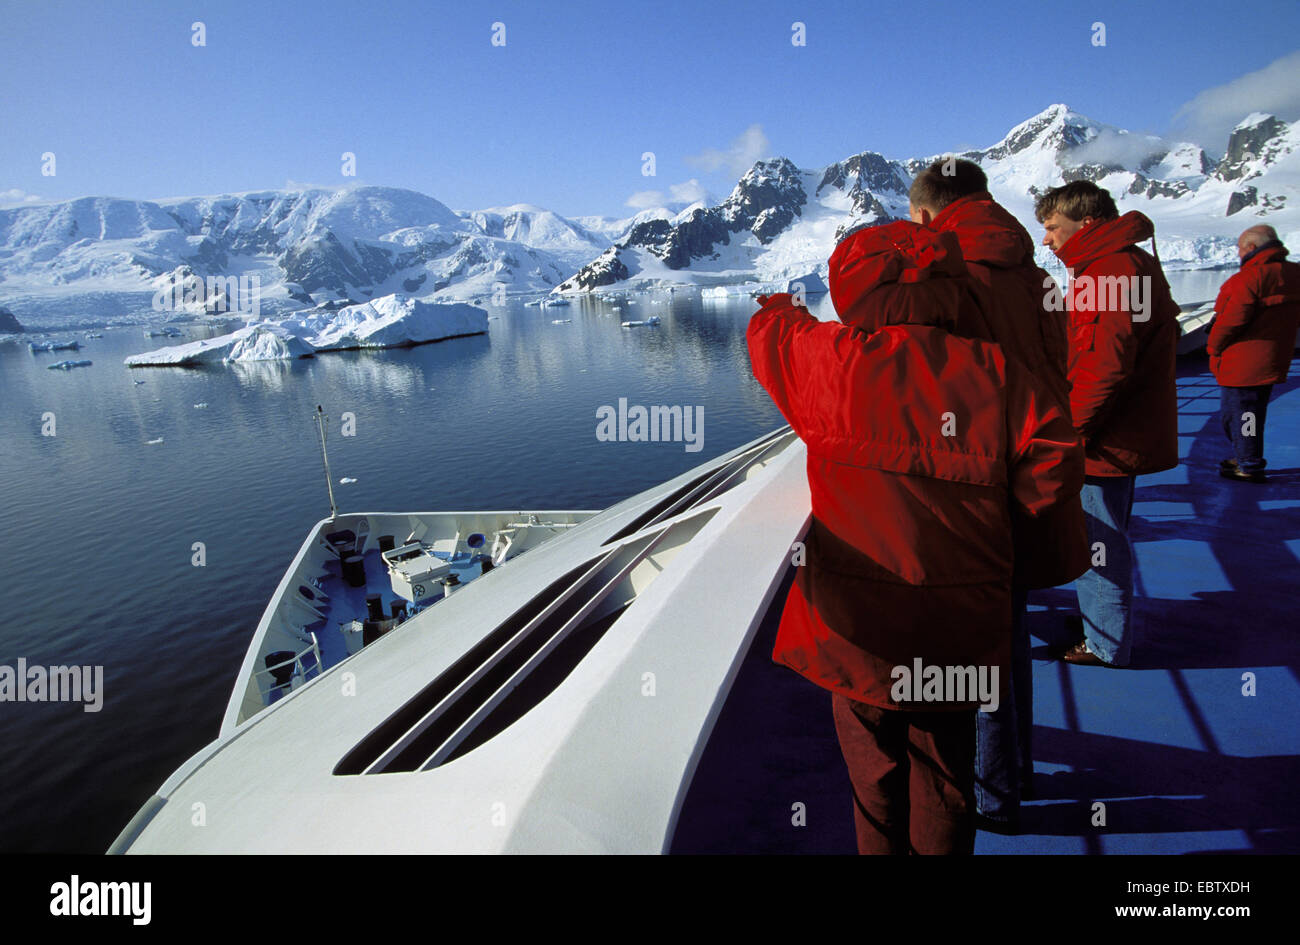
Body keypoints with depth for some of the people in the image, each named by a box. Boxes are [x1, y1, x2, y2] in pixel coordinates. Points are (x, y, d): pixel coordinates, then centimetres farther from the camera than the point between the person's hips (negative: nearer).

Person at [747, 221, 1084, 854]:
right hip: (959, 633, 1)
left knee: (874, 770, 21)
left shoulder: (829, 361, -11)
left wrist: (779, 308, 33)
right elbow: (1057, 467, -9)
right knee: (944, 769, 22)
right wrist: (992, 513, 8)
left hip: (857, 627, -1)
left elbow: (770, 334, 9)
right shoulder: (995, 371, -7)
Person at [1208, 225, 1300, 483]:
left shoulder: (1250, 276, -20)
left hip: (1241, 363, -9)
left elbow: (1231, 319, -22)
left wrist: (1214, 348, -6)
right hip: (1270, 362, 9)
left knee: (1239, 413, 1)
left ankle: (1249, 468, 8)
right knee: (1253, 412, 20)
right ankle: (1244, 458, 33)